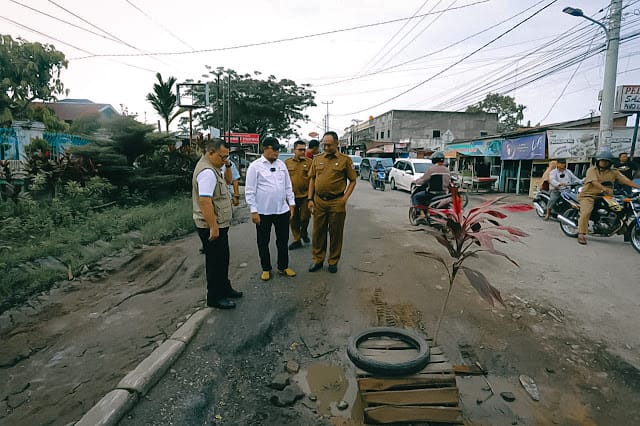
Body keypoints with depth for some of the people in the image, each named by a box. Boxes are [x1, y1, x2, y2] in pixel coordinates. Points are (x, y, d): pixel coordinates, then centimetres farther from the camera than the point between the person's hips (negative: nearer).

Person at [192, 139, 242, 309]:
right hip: (212, 226, -10)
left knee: (222, 259, 21)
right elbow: (205, 201, -28)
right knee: (215, 262, 2)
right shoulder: (207, 172, -22)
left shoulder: (211, 167, 12)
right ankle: (215, 298, 16)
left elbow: (228, 180, 25)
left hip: (218, 225, 10)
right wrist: (213, 227, -27)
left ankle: (225, 288, 36)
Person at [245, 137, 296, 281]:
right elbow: (250, 191, -8)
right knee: (263, 242, 10)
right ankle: (266, 269, 27)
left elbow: (288, 186, 12)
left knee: (283, 240, 13)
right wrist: (254, 211, -11)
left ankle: (283, 267, 30)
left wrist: (291, 204, 7)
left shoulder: (281, 164, 7)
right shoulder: (255, 166, -7)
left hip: (282, 210, 4)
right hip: (263, 212, -4)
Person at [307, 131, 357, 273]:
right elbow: (312, 179, 12)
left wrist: (345, 198, -8)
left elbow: (353, 180, 1)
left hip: (336, 202, -3)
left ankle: (333, 261, 22)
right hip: (318, 201, 3)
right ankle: (318, 260, 25)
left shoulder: (345, 159, -2)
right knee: (318, 232, 10)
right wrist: (310, 199, 5)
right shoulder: (317, 159, 8)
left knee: (335, 233, 7)